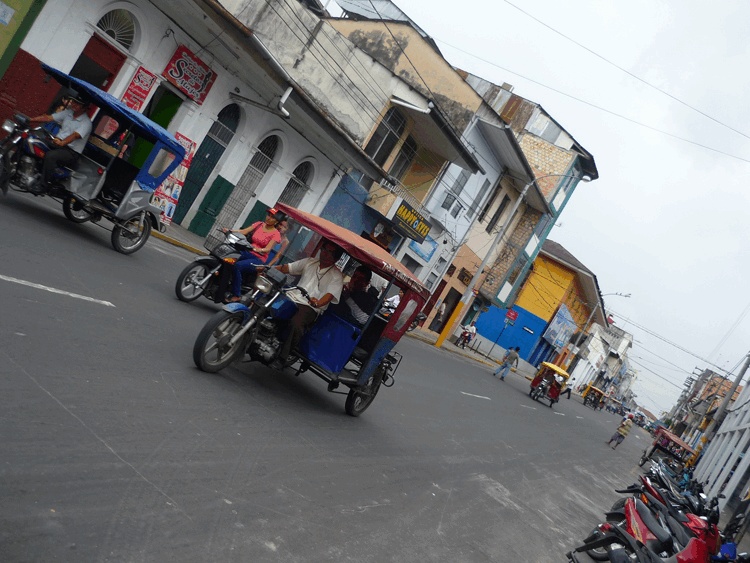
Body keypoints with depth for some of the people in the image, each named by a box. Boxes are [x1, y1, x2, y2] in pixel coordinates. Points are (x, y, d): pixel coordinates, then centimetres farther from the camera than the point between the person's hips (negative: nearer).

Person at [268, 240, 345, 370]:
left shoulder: (337, 276, 2)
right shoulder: (310, 262, 16)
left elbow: (329, 295, -13)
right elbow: (285, 268, 11)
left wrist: (318, 303, -35)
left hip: (311, 307, -5)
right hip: (293, 298, 5)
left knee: (296, 323, -35)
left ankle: (282, 358, -22)